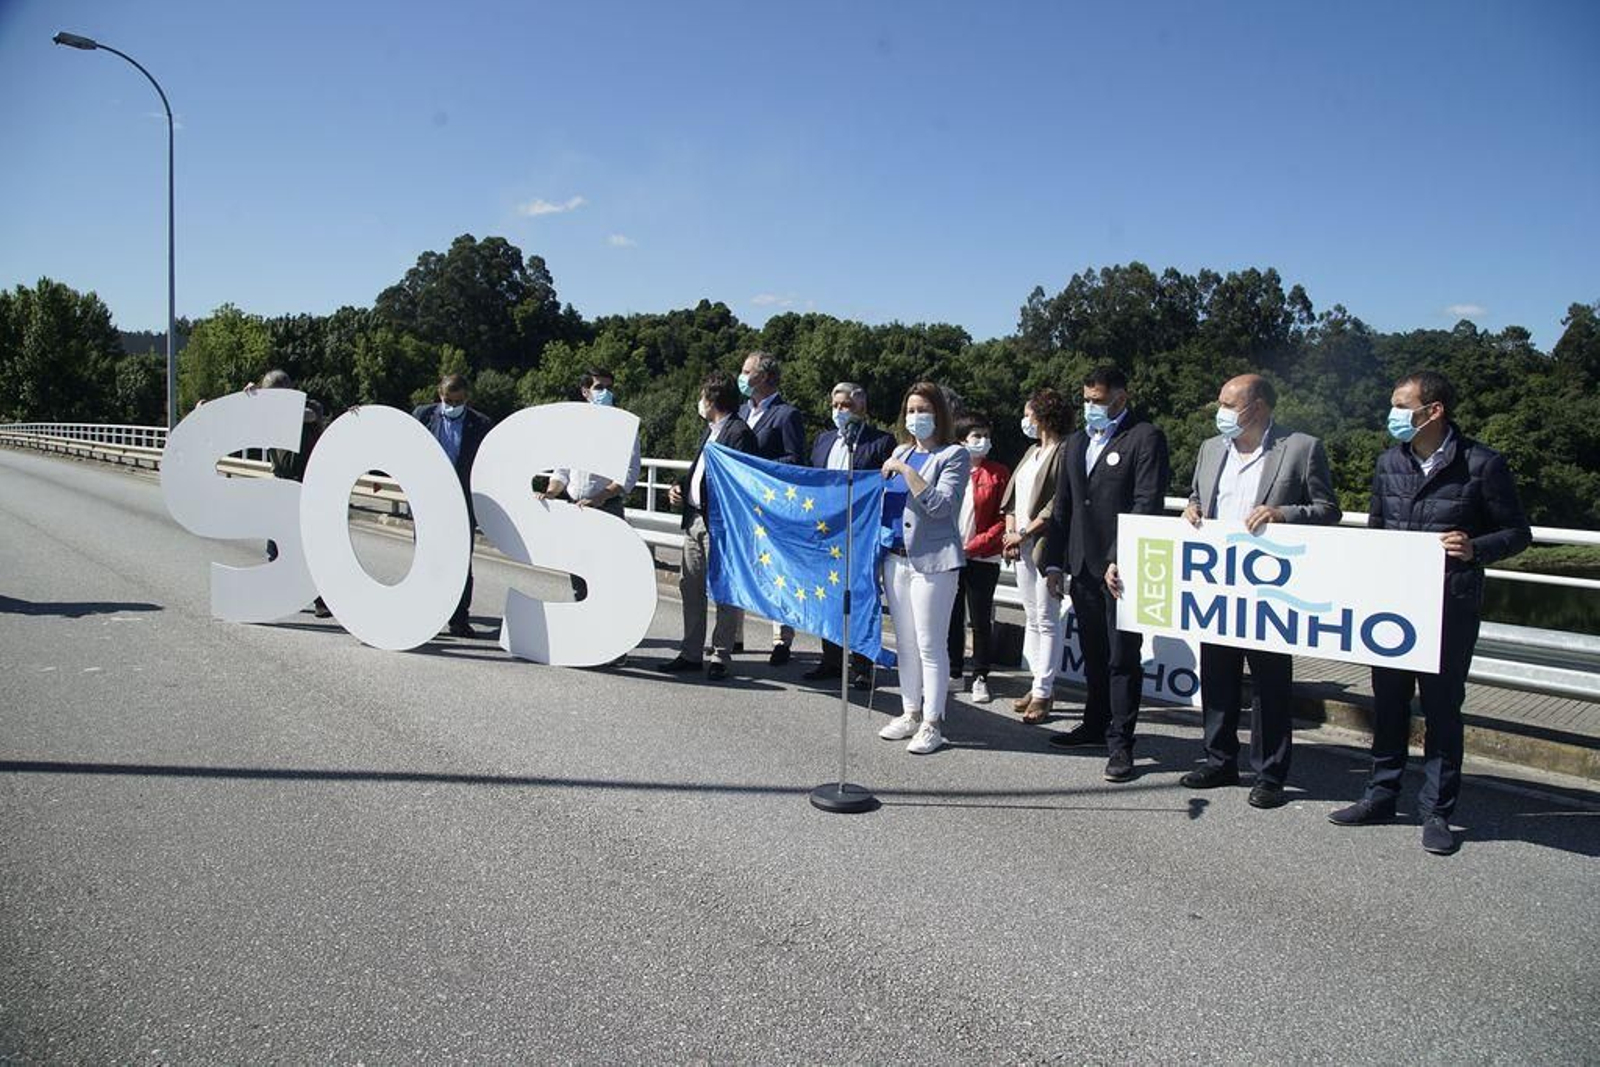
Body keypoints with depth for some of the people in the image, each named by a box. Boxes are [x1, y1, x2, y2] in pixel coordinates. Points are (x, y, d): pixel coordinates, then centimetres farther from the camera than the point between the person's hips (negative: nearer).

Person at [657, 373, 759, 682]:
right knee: (690, 586, 12)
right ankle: (692, 654, 20)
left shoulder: (739, 432, -11)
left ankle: (721, 657, 6)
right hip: (695, 518, 10)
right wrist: (681, 487, 8)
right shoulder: (709, 430, 18)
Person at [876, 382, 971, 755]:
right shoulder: (900, 452, 16)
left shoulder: (954, 455, -3)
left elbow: (940, 506, -16)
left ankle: (932, 723, 3)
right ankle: (910, 713, 23)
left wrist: (905, 471, -17)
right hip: (896, 557, 7)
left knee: (930, 645, -4)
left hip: (932, 560, -7)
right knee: (905, 642, 13)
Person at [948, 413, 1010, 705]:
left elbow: (1003, 519, -5)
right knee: (952, 615, 11)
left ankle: (980, 676, 14)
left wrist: (973, 546, -13)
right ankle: (953, 668, 26)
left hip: (983, 558, -2)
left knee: (981, 618, 3)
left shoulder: (999, 474, -1)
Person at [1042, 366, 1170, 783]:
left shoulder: (1146, 438, -5)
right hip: (1083, 568, 7)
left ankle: (1120, 742, 4)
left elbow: (1147, 504, -14)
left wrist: (1121, 560, -20)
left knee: (1123, 657, -2)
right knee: (1093, 653, 16)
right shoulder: (1077, 442, 18)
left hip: (1121, 569, -7)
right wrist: (1054, 561, 13)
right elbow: (1063, 506, 19)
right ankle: (1096, 723, 29)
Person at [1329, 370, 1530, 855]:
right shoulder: (1389, 461, 7)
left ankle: (1437, 811, 16)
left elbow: (1517, 532, -2)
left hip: (1450, 607, -4)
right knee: (1388, 702, 12)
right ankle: (1381, 796, 25)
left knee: (1442, 707, 4)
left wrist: (1474, 549, -20)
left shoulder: (1481, 464, -8)